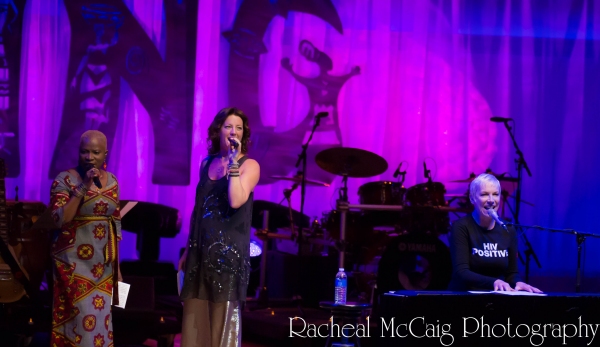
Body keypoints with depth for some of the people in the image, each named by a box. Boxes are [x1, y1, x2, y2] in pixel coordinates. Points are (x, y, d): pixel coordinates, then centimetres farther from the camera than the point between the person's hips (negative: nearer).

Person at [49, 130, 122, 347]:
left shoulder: (112, 181, 7)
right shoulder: (65, 180, -8)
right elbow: (59, 219, -20)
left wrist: (117, 266, 13)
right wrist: (83, 188, -24)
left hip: (103, 264, 5)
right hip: (74, 262, -5)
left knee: (101, 318, 7)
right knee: (82, 318, -8)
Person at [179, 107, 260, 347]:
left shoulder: (249, 165, -4)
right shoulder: (207, 163, 12)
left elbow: (235, 201, -22)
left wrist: (234, 162, -20)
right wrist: (188, 249, 17)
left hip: (229, 251, -5)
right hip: (201, 250, 5)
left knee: (224, 316, -2)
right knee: (196, 315, 7)